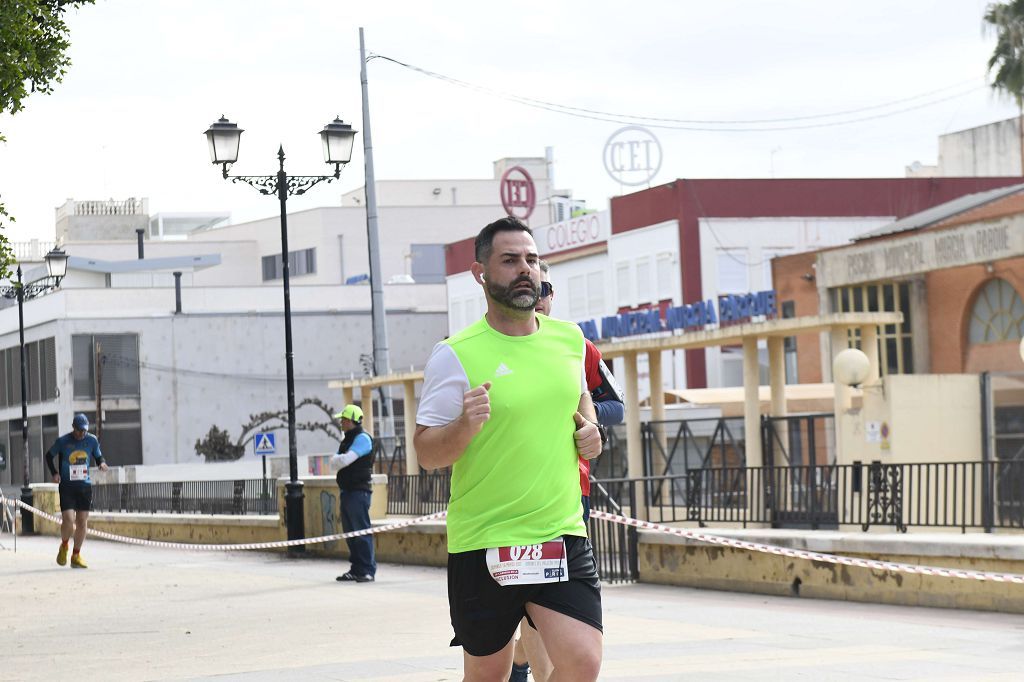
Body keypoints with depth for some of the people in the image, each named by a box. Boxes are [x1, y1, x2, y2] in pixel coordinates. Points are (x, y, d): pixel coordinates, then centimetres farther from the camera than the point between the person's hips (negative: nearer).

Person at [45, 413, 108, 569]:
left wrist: (101, 463, -8)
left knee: (82, 521, 3)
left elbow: (98, 456, 16)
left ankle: (76, 555, 16)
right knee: (68, 519, -15)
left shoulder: (92, 440, 1)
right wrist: (54, 473, -7)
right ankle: (64, 546, 15)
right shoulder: (62, 441, -7)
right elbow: (49, 456, 7)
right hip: (67, 486, -3)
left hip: (85, 485, 3)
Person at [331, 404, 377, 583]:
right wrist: (340, 461, -4)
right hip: (347, 491, 9)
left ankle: (368, 570, -11)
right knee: (350, 531, 10)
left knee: (361, 530, -11)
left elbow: (345, 460, -18)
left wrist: (339, 460, 2)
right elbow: (334, 462, 18)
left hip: (359, 491, -9)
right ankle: (357, 569, 14)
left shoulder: (362, 438, -9)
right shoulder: (347, 440, 21)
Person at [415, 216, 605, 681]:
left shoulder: (569, 339, 8)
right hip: (482, 545, -3)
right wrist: (465, 425, -26)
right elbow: (426, 453, -7)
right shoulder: (456, 355, -7)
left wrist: (588, 428, 8)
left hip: (562, 535, 3)